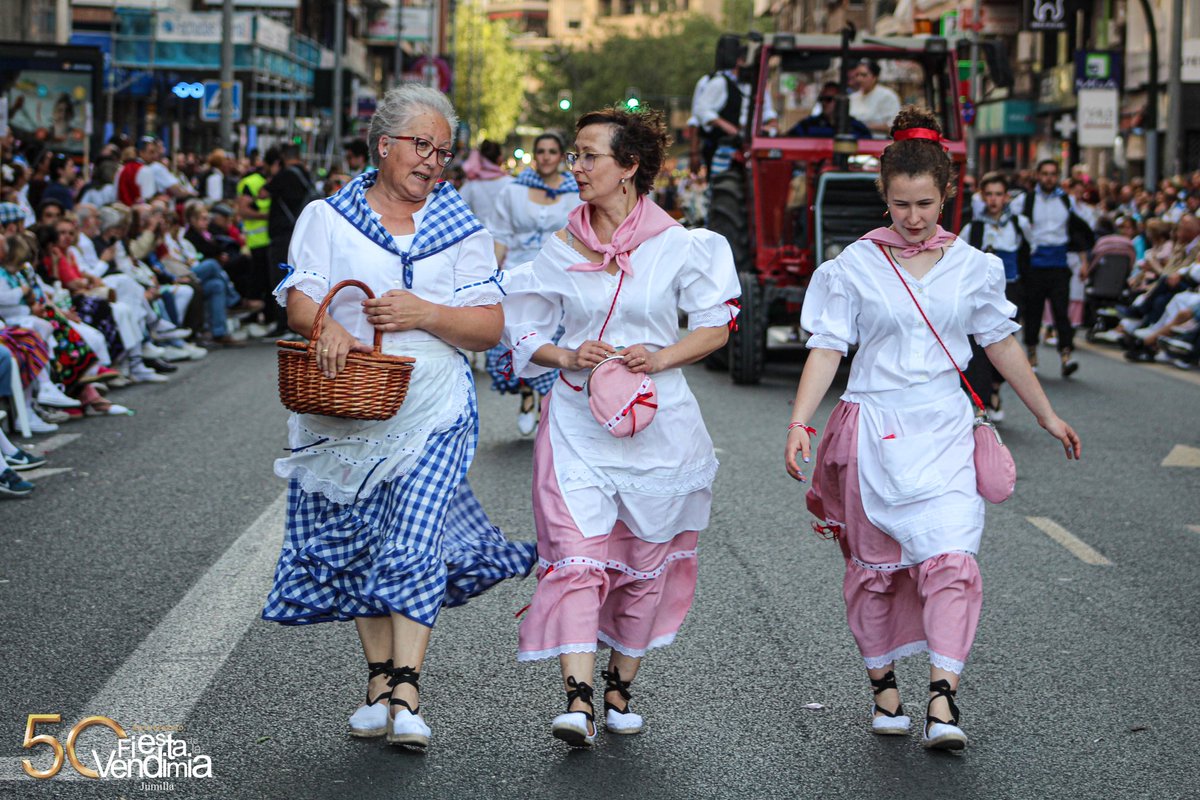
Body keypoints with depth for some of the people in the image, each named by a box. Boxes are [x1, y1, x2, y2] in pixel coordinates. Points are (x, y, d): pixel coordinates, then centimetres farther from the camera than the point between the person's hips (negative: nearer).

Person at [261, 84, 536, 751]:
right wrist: (328, 326, -26)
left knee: (413, 543, -13)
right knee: (358, 545, 6)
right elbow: (299, 298, -4)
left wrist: (426, 315, -13)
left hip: (432, 409, -1)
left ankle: (406, 694, -13)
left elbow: (490, 325, 4)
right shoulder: (327, 217, 9)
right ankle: (379, 680, 18)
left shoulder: (463, 230, 11)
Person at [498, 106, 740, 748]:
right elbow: (524, 333, 11)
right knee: (576, 556, -13)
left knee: (645, 561, 9)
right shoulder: (561, 249, 5)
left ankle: (620, 685, 28)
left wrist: (658, 358, -13)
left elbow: (716, 328, 3)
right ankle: (578, 699, -17)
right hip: (576, 420, 1)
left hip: (655, 419, -1)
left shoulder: (679, 246, -2)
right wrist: (567, 357, -9)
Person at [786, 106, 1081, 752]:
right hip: (874, 427, -1)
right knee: (875, 565, 8)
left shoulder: (972, 266, 4)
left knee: (951, 558, -13)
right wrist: (800, 422, -15)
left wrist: (1047, 416, 22)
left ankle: (942, 702, -16)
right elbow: (827, 348, -4)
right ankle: (883, 685, 23)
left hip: (944, 428, 1)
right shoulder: (856, 265, -2)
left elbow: (1001, 345, 15)